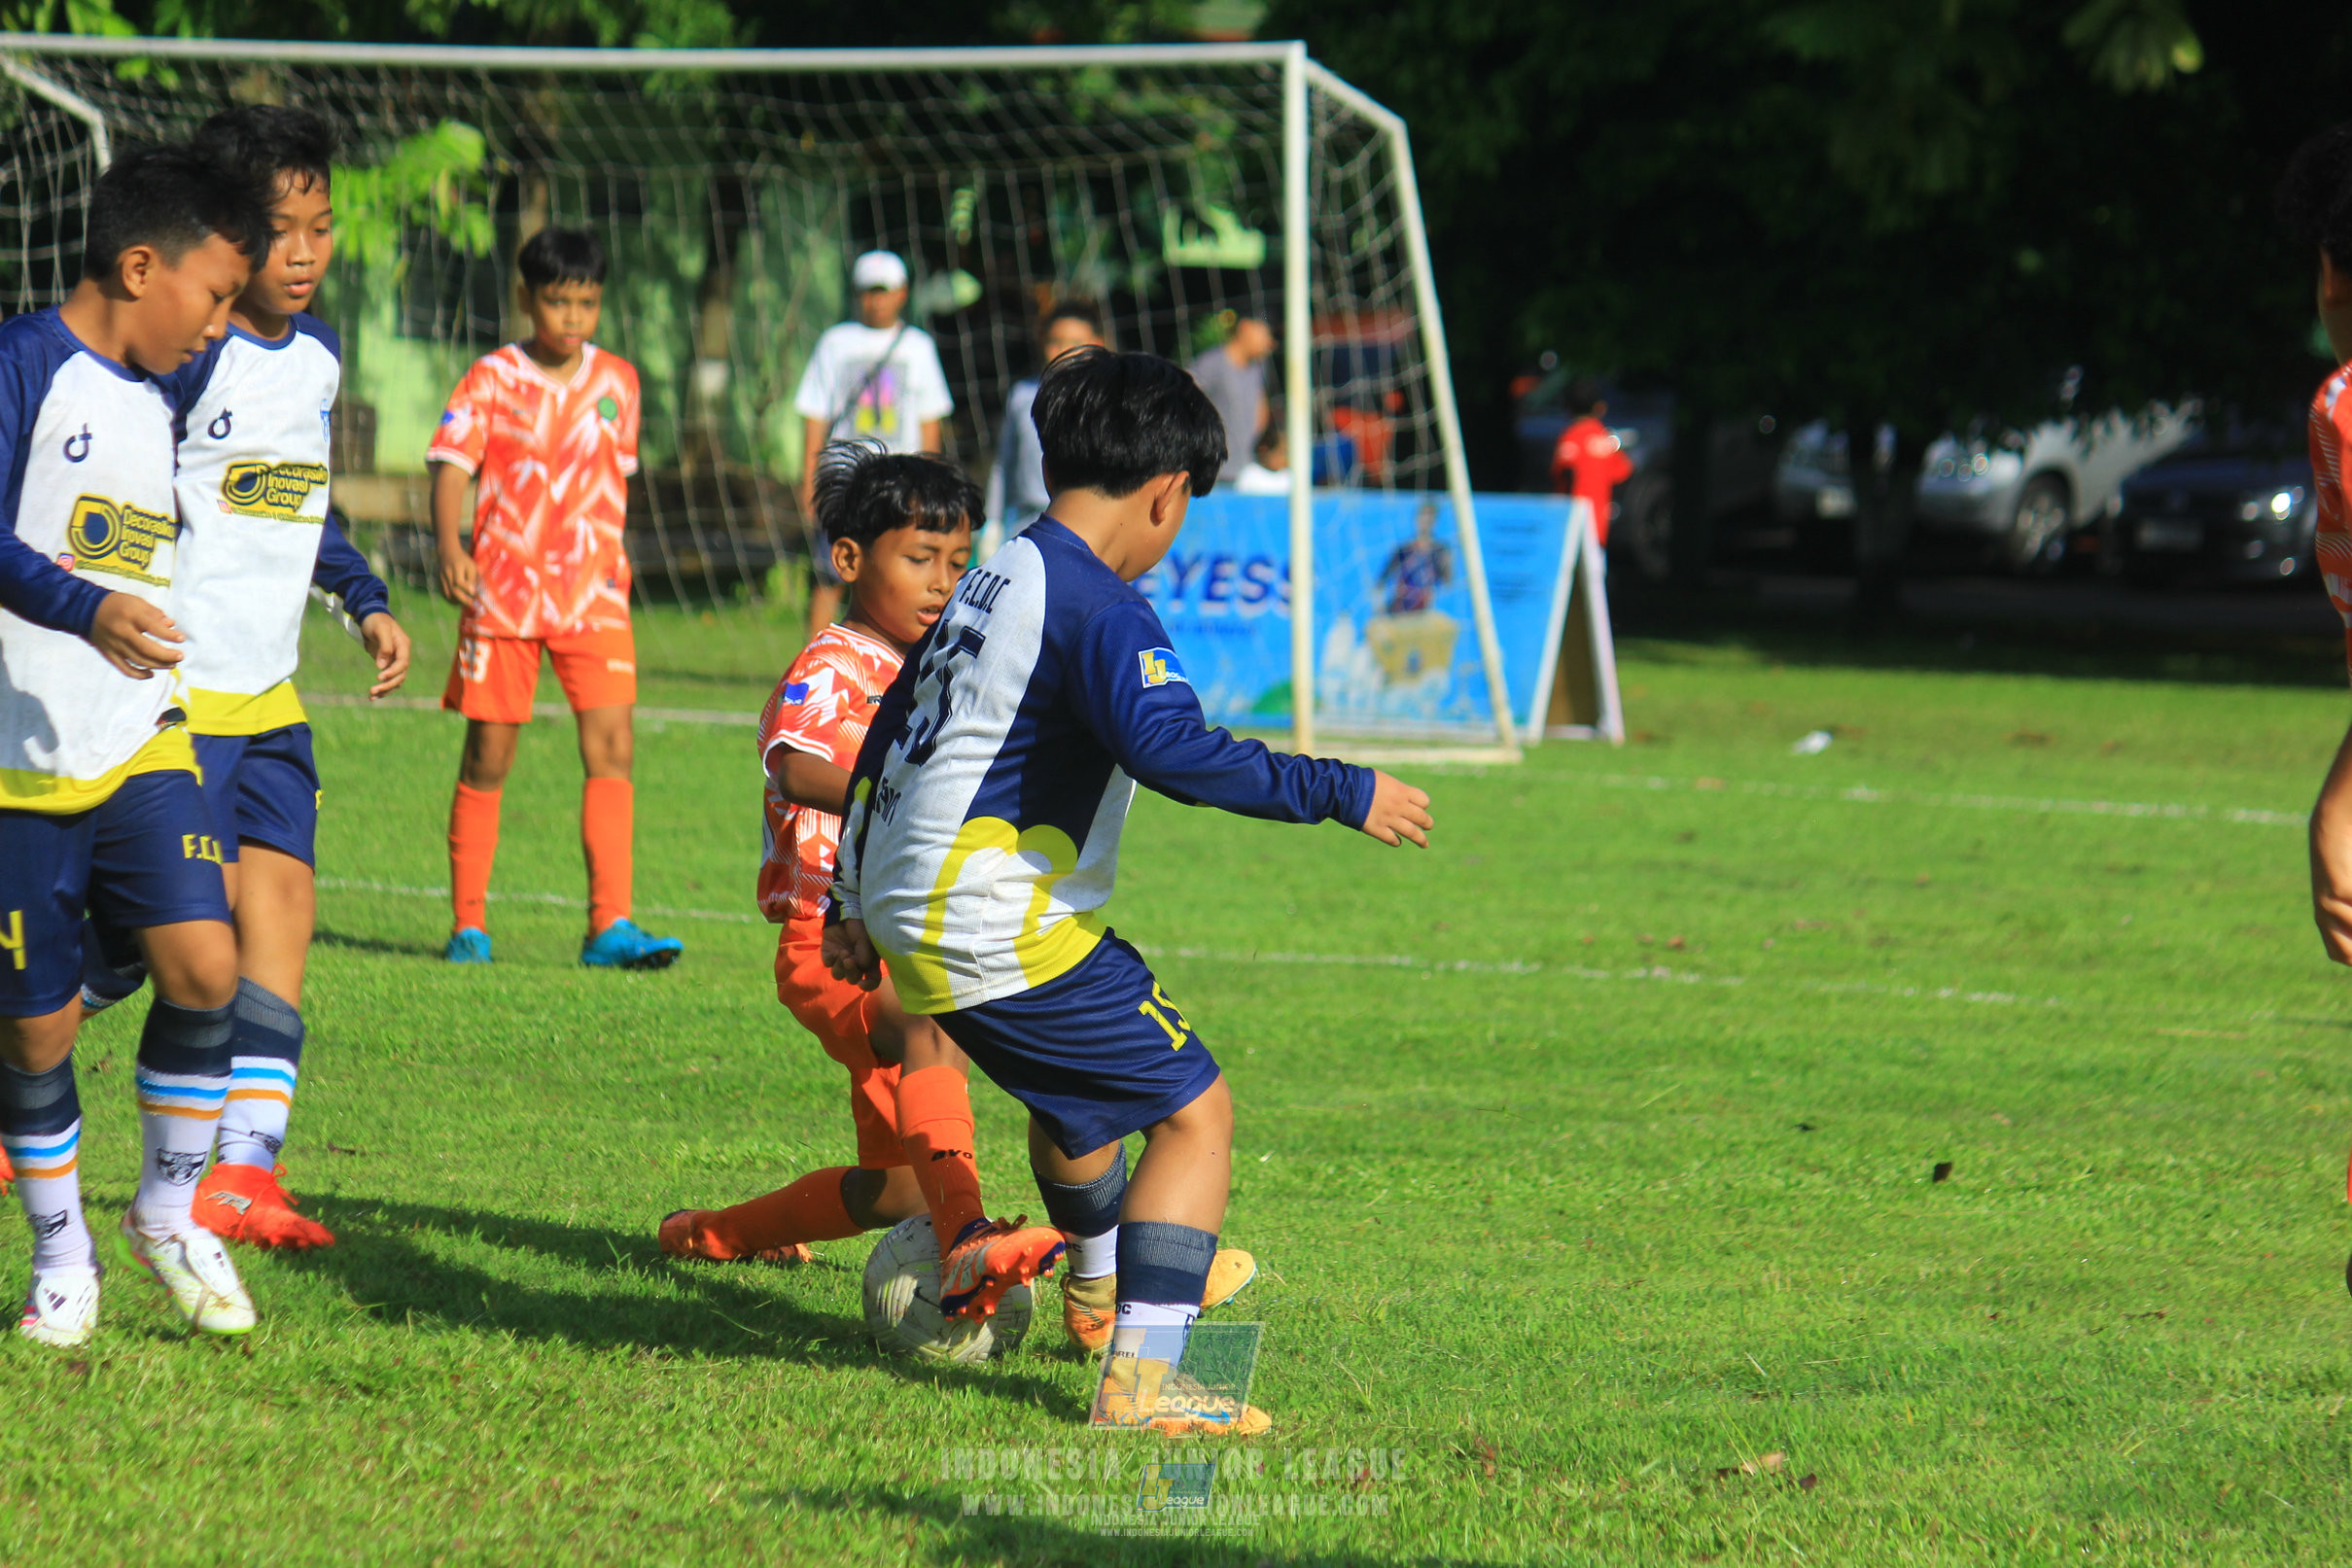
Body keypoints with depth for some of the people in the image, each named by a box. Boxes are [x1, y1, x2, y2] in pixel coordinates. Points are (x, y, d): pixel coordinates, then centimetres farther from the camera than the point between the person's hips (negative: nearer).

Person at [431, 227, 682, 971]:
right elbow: (451, 468, -10)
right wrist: (448, 547, -27)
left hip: (593, 594, 2)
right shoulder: (492, 380, -3)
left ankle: (610, 925, -13)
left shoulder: (616, 381, 7)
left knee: (611, 744, -10)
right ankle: (468, 924, 15)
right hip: (502, 587, -2)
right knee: (488, 755, 4)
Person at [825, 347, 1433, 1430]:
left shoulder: (992, 584, 15)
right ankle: (1139, 1377, -14)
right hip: (1001, 933, -10)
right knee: (1194, 1108, -5)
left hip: (911, 915, 10)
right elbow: (1172, 750, -32)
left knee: (1087, 1085, 34)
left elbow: (884, 739, 23)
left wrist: (855, 907, 32)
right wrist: (1342, 794, -25)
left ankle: (1108, 1283, 56)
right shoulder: (1100, 608, -16)